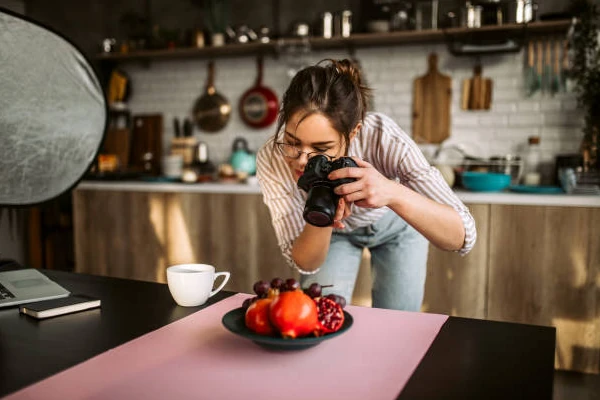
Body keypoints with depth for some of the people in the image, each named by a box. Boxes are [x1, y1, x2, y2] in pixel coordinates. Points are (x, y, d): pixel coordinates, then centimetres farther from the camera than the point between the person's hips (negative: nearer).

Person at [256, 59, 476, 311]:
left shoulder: (381, 138, -38)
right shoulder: (271, 159, -32)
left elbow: (462, 238, -38)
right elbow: (304, 264, -25)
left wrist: (393, 193, -55)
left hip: (394, 225, 0)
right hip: (333, 233, 1)